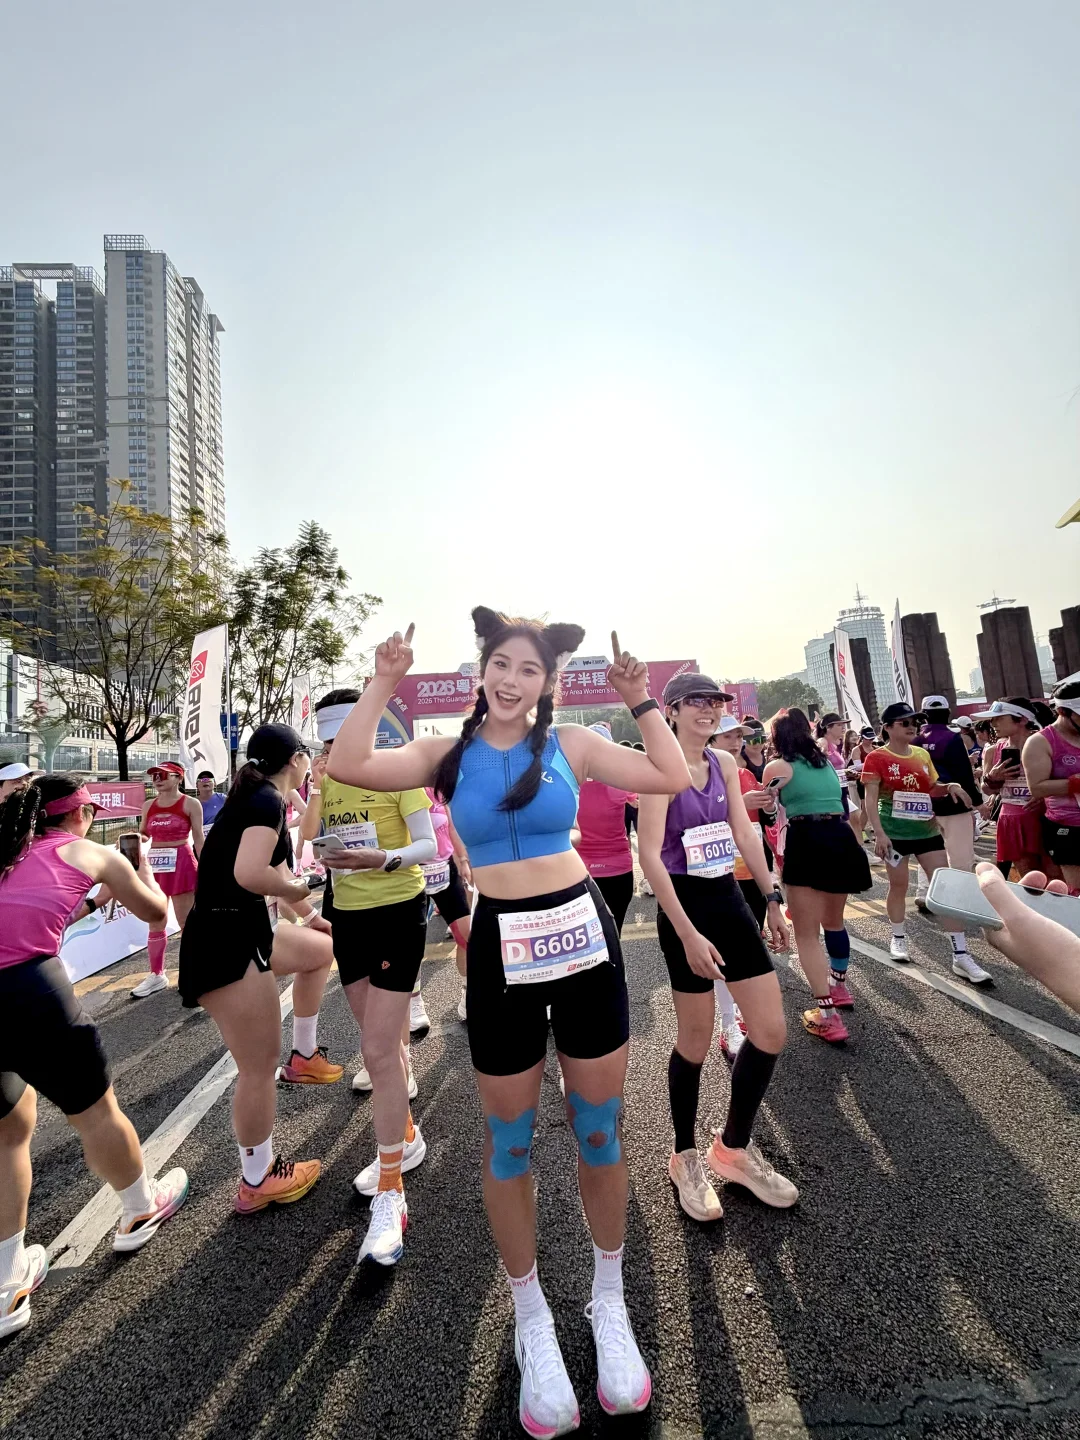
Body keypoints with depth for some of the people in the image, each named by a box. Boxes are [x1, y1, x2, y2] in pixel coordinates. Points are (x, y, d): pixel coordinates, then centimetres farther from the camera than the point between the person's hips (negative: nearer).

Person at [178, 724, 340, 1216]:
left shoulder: (254, 798, 13)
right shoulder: (268, 800, -17)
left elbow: (276, 869, 24)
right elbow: (249, 874, -32)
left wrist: (312, 914, 34)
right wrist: (299, 889, -11)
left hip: (246, 929, 10)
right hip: (224, 941, -10)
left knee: (321, 949, 25)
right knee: (259, 1066, 3)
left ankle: (304, 1057, 36)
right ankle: (257, 1181, 23)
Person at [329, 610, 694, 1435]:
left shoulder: (570, 743, 0)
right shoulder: (450, 754, 1)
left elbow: (673, 779, -1)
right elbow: (349, 768, -12)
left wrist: (640, 700, -3)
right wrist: (384, 683, -7)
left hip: (583, 933, 1)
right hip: (502, 948, 0)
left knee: (600, 1130, 15)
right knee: (509, 1142, 14)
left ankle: (610, 1305, 42)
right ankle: (533, 1321, 41)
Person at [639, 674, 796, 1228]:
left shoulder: (724, 763, 6)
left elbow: (745, 834, 12)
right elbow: (649, 853, -20)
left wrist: (772, 898, 12)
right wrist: (687, 934, -22)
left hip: (730, 900, 7)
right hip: (685, 908, -7)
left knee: (771, 1031, 10)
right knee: (695, 1041, 8)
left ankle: (734, 1147, 33)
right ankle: (686, 1157, 34)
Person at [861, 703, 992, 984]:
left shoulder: (922, 754, 8)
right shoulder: (876, 758, -10)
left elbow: (931, 788, 20)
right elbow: (871, 799, -14)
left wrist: (950, 786, -2)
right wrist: (879, 833, -21)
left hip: (927, 830, 5)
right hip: (895, 833, -5)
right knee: (898, 886, 8)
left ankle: (961, 956, 5)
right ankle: (898, 938, 30)